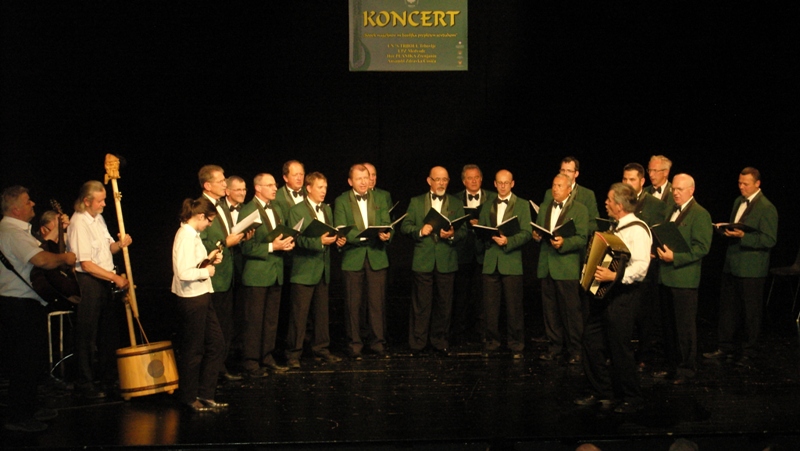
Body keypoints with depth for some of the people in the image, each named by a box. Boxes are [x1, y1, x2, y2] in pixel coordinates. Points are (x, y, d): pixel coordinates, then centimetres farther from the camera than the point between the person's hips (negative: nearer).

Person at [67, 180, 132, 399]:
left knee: (110, 327, 17)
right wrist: (115, 278, -18)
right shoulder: (78, 223, -17)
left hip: (105, 280, 9)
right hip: (88, 282, -9)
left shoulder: (98, 218, 9)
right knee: (87, 334, 0)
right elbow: (86, 264, -20)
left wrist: (119, 244, -5)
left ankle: (109, 372, 32)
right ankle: (85, 382, 12)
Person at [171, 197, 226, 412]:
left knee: (216, 345, 14)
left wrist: (208, 259, 6)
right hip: (191, 299, -10)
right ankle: (189, 398, 21)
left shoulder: (192, 235, 11)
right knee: (193, 350, 5)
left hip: (202, 297, 10)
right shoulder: (186, 236, -20)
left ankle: (205, 394, 24)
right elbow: (184, 273, -28)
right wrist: (207, 271, -13)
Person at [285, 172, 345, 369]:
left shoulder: (327, 209, 15)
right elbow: (297, 239, -13)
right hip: (304, 269, -6)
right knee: (299, 313, -3)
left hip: (323, 269, 6)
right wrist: (319, 241, -24)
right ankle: (293, 353, 5)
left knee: (322, 312, 12)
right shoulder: (296, 211, -6)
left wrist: (338, 239, -3)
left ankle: (321, 349, 22)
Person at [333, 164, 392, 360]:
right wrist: (363, 235, -21)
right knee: (353, 305, 2)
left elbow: (387, 224, 4)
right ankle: (354, 345, 12)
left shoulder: (380, 199, 11)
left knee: (377, 303, 3)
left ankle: (377, 343, 13)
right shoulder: (341, 202, 2)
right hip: (352, 258, -2)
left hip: (377, 257, 2)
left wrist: (386, 234, -19)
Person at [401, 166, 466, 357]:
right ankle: (417, 343, 11)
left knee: (444, 304, 6)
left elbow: (463, 230, 4)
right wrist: (419, 231, -14)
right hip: (423, 260, -1)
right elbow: (405, 226, 4)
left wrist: (452, 235, -17)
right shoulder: (416, 202, 9)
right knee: (421, 303, 2)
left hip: (446, 261, 1)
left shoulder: (456, 204, 11)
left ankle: (440, 342, 18)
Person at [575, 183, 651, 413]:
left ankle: (632, 399, 12)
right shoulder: (616, 228, 14)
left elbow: (641, 267, -26)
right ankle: (601, 392, 21)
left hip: (622, 294, -9)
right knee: (592, 339, 10)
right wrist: (595, 266, 12)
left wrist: (614, 276, -33)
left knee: (619, 347, -3)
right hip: (603, 292, 9)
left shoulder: (637, 230, -15)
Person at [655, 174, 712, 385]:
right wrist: (660, 250, 4)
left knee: (685, 326, 0)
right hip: (665, 277, 8)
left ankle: (686, 369, 10)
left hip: (684, 279, -8)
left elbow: (702, 247, -17)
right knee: (669, 325, 14)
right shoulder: (671, 212, 17)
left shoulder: (700, 214, -9)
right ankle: (672, 365, 23)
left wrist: (675, 257, -23)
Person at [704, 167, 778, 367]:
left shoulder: (767, 208, -13)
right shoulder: (738, 201, 12)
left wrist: (743, 236, -26)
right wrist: (726, 229, 0)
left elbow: (770, 240, -17)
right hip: (732, 264, 8)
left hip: (751, 268, -8)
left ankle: (748, 353, 16)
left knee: (750, 312, 4)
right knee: (727, 308, 13)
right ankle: (727, 347, 25)